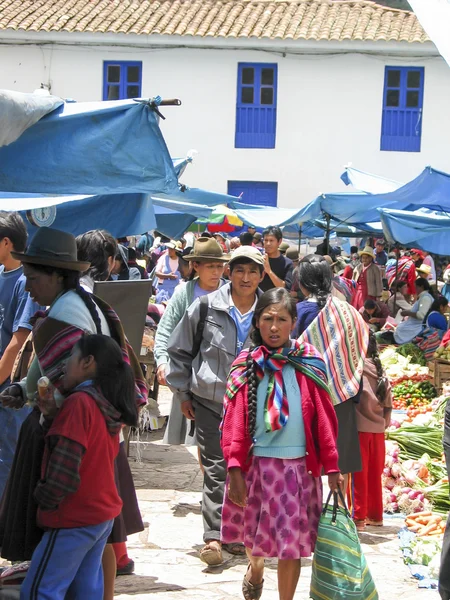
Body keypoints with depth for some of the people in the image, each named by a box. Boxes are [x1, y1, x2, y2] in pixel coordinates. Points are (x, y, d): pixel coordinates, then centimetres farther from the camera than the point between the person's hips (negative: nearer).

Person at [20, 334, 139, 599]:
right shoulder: (108, 406, 8)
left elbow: (65, 464, -24)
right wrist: (55, 415, -1)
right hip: (104, 512, 9)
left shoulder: (79, 401, -19)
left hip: (75, 519, -9)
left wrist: (45, 500, -10)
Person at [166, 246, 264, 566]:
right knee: (216, 468, -6)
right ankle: (213, 536, -6)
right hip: (210, 401, -2)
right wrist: (183, 394, 5)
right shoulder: (207, 307, -3)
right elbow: (180, 351, 6)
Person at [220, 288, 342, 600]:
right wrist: (235, 467, -11)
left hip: (297, 465, -1)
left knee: (291, 543, 0)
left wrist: (331, 465, -4)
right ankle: (256, 567, 50)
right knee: (253, 531, 17)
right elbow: (235, 421, -3)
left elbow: (323, 418, -2)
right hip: (256, 464, 1)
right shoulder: (246, 365, 0)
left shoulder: (308, 364, -2)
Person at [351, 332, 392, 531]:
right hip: (377, 428, 7)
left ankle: (358, 516, 0)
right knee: (374, 474, 14)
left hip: (359, 427, -7)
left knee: (358, 474, -1)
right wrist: (384, 423, 15)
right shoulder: (380, 371, 9)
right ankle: (375, 515, 19)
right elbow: (388, 404, 10)